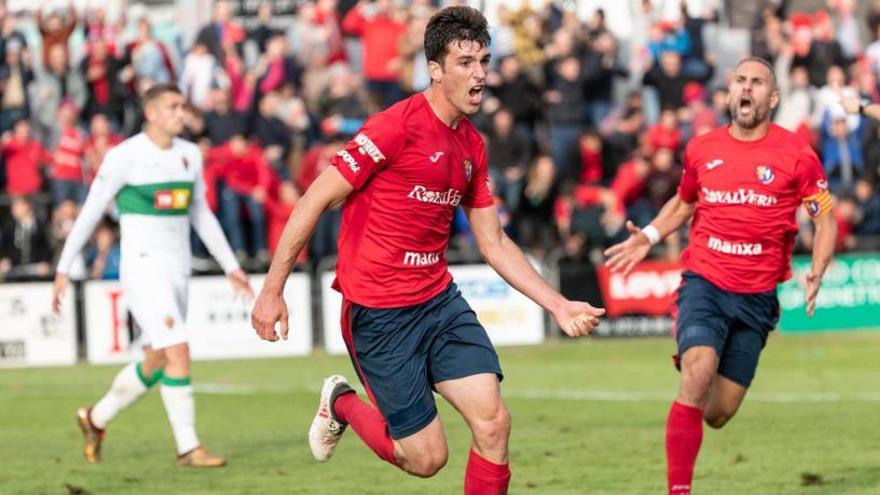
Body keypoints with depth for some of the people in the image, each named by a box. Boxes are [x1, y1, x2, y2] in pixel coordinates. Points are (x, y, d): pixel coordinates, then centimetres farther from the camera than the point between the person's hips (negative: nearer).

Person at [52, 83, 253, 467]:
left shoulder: (190, 155, 9)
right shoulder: (125, 156, -10)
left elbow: (201, 214, 19)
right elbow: (90, 212, -5)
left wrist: (230, 266, 17)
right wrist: (63, 269, -6)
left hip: (178, 269, 7)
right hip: (143, 266, -7)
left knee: (155, 364, 12)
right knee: (178, 352, -17)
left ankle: (96, 418, 34)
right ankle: (188, 447, -11)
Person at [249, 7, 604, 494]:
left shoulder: (473, 146, 7)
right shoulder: (397, 126, -17)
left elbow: (494, 244, 16)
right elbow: (314, 201, -14)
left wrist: (558, 305, 9)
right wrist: (272, 290, -15)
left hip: (440, 300, 7)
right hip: (379, 314, -7)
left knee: (493, 421, -8)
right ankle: (341, 403, 26)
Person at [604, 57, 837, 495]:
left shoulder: (796, 155, -3)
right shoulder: (701, 150, 4)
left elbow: (825, 218, 3)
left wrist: (816, 272, -14)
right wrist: (649, 236, 6)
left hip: (757, 295, 0)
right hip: (704, 283, 0)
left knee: (718, 413, 5)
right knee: (698, 374, -26)